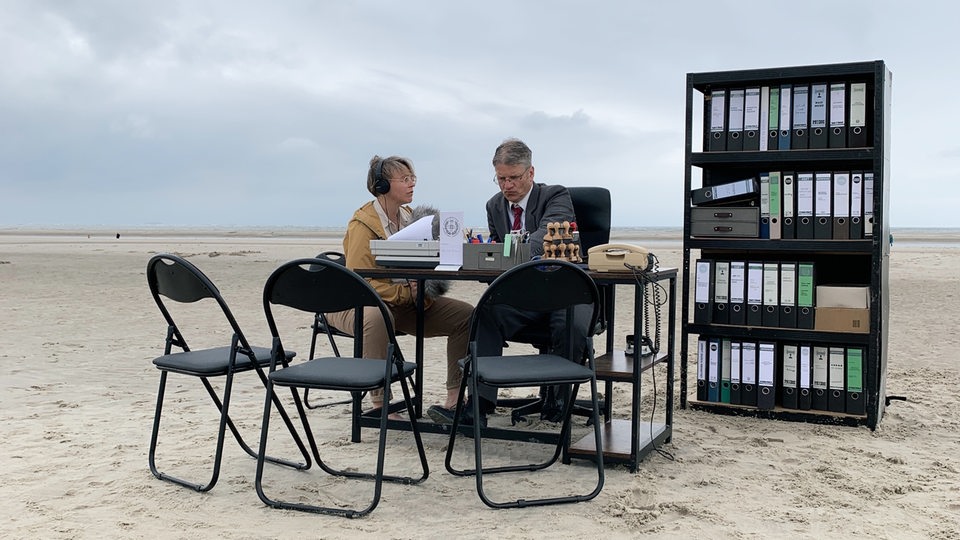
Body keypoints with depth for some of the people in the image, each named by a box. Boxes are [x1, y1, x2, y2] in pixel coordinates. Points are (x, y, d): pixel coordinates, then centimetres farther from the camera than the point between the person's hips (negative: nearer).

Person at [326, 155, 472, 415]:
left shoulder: (409, 217, 8)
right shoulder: (362, 225, -15)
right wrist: (407, 293, -25)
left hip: (406, 303, 7)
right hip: (361, 304, -7)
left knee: (465, 314, -7)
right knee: (377, 316, -42)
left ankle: (455, 396, -2)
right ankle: (379, 403, -32)